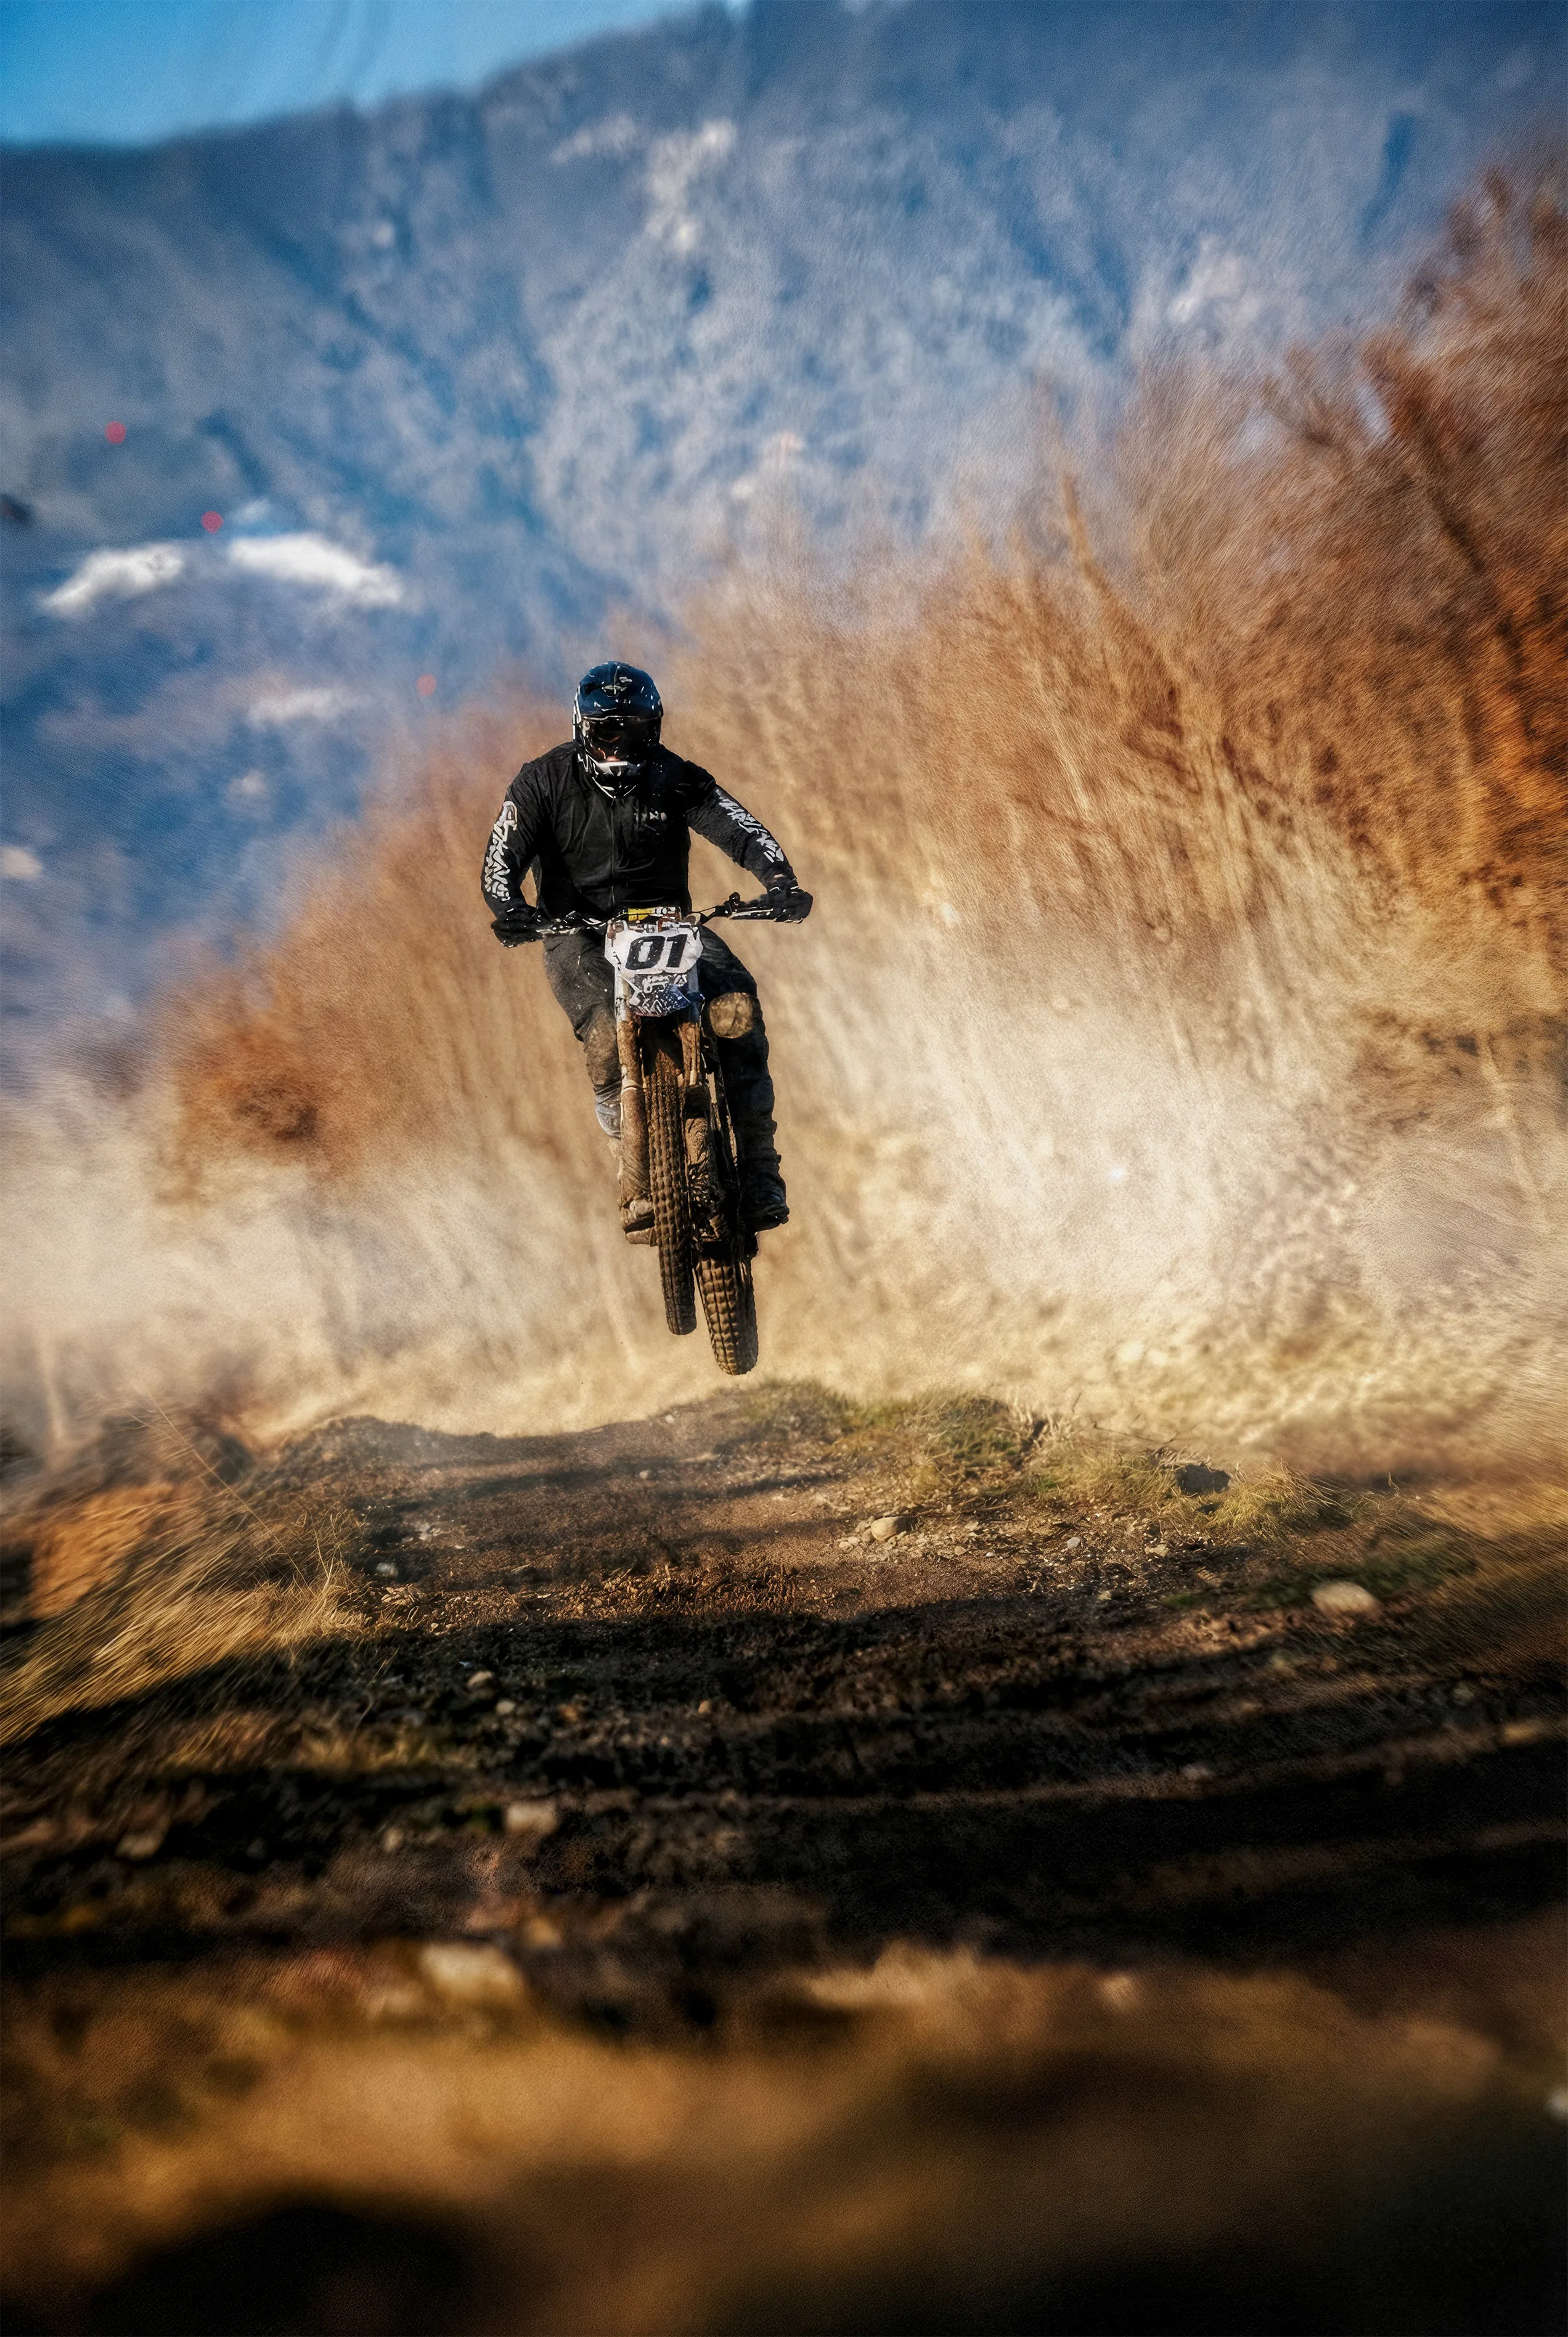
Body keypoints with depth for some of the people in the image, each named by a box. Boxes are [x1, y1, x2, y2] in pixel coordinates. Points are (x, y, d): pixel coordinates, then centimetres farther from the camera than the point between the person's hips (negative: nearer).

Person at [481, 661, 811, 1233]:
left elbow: (742, 830, -11)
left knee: (738, 1005, -27)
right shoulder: (545, 781, -1)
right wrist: (509, 909, -31)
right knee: (608, 1033, -34)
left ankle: (759, 1178, -22)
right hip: (577, 932, -1)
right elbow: (502, 857, -8)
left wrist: (780, 881, -31)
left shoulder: (676, 779, 1)